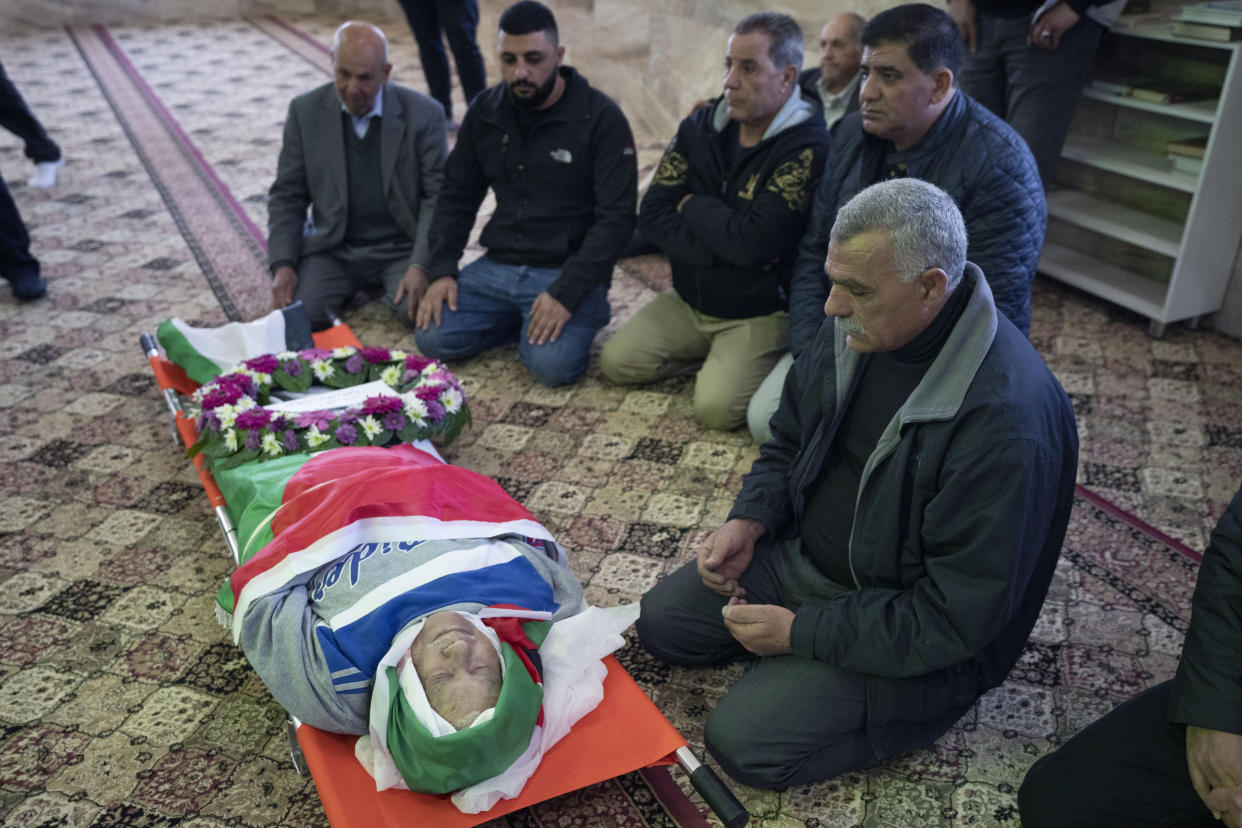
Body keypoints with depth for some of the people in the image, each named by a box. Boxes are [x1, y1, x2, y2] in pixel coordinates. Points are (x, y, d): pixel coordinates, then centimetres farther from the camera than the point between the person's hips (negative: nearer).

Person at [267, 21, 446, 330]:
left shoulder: (424, 114, -7)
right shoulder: (305, 111, -1)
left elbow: (437, 197, -6)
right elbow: (287, 196, 3)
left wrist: (420, 266, -20)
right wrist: (283, 265, -11)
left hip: (401, 246, -1)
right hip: (332, 248, 2)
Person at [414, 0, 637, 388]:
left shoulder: (601, 119, -10)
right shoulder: (485, 111, 6)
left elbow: (616, 218, -14)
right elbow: (457, 196, 12)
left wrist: (567, 293, -23)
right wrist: (442, 270, -2)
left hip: (567, 272, -4)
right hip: (497, 267, 5)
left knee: (552, 364, -27)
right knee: (432, 338, -14)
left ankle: (584, 312, 4)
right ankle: (521, 317, 8)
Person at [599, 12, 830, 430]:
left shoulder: (807, 147, -20)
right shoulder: (701, 125, -1)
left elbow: (753, 242, -29)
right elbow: (652, 216, -6)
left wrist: (693, 206, -11)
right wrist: (725, 248, -19)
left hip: (760, 313, -6)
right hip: (689, 300, 6)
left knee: (715, 407, -24)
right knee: (616, 362, -4)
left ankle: (746, 361, 8)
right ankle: (715, 354, 14)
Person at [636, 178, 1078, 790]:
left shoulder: (1005, 424, -33)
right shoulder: (856, 327, -8)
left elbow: (955, 618, -28)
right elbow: (788, 442, 9)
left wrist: (802, 631, -22)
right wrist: (748, 521, -9)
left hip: (911, 635, -7)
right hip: (802, 554, 8)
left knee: (741, 742, -17)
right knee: (660, 622, 4)